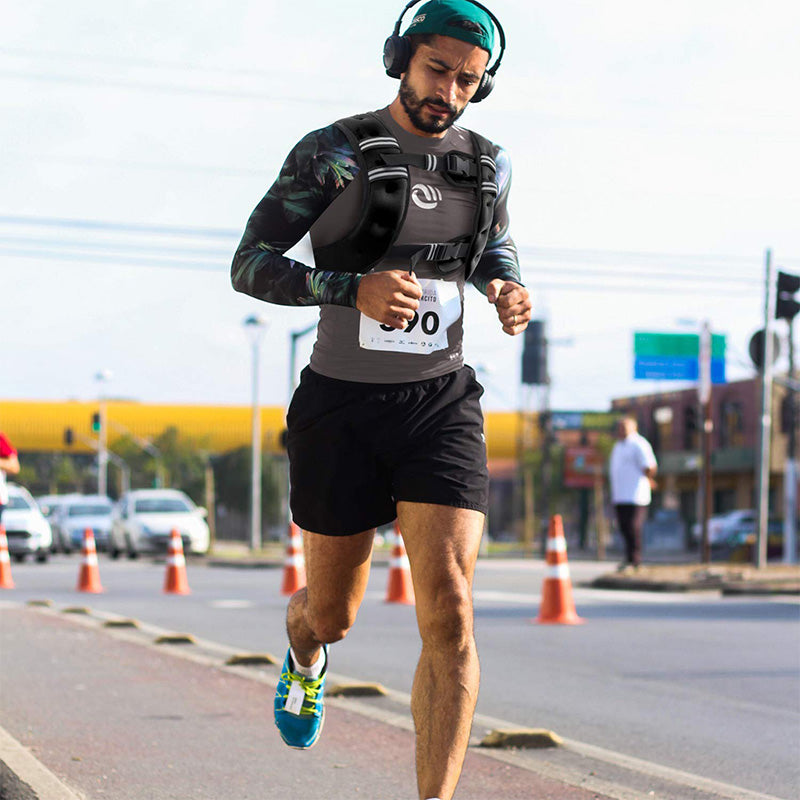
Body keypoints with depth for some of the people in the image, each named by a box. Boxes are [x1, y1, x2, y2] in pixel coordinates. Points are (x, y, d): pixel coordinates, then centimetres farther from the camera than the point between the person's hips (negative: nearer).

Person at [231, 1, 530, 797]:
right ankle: (306, 653, 56)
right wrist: (357, 289, -27)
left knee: (449, 613, -18)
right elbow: (250, 267, -10)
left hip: (439, 406, 1)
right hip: (342, 409, -1)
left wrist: (508, 293, -1)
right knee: (333, 614, 16)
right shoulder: (330, 153, -7)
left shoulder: (486, 164, 4)